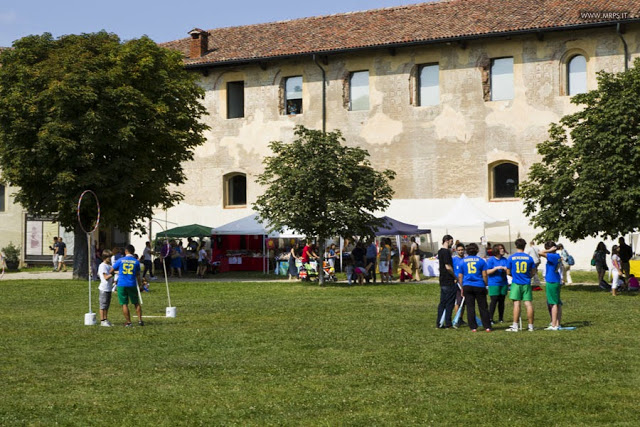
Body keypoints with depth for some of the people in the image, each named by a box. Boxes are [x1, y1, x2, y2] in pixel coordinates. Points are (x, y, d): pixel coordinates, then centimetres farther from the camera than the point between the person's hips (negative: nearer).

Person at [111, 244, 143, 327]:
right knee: (136, 303, 14)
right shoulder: (136, 262, 2)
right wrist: (139, 285, 14)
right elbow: (138, 275, 6)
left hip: (122, 285, -1)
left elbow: (111, 271, 5)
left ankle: (128, 322, 5)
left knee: (124, 304, 4)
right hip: (132, 285, 1)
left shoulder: (120, 260, 0)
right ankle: (140, 320, 7)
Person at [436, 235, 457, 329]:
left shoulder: (440, 251, 14)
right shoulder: (446, 252, -15)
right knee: (450, 303, -2)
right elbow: (448, 267, -19)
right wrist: (455, 276, -8)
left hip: (443, 281, 9)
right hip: (449, 281, -9)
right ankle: (448, 323, 1)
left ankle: (439, 322, 10)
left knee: (442, 302, 10)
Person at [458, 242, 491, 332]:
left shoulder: (462, 261, 5)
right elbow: (484, 275, -2)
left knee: (470, 308, 4)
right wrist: (485, 285, 8)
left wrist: (462, 288, 12)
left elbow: (460, 276, 6)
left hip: (467, 287, 1)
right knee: (483, 307, 6)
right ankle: (487, 327, 5)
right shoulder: (481, 261, 1)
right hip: (479, 286, -1)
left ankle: (473, 327, 2)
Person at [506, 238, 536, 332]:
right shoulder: (529, 258, 2)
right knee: (528, 304, 3)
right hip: (526, 283, 2)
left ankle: (515, 326, -4)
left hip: (516, 283, -2)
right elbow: (533, 273, 8)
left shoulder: (511, 258, -3)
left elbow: (508, 272, 3)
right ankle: (531, 326, 6)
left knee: (516, 304, -3)